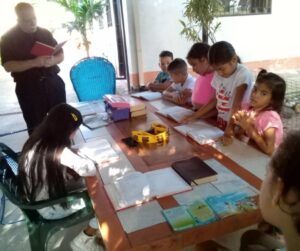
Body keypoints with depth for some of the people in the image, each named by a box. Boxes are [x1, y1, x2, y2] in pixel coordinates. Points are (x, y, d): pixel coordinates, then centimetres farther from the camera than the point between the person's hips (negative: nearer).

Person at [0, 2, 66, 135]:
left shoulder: (45, 33, 8)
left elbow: (61, 54, 11)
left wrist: (52, 61, -14)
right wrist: (34, 62, -25)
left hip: (53, 82, 3)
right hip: (28, 87, -3)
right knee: (35, 125, 4)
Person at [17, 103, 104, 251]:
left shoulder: (38, 139, -9)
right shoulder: (59, 152, -36)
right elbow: (91, 170, -29)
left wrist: (74, 156, -9)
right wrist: (79, 157, -11)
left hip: (38, 199, 8)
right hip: (50, 208, -8)